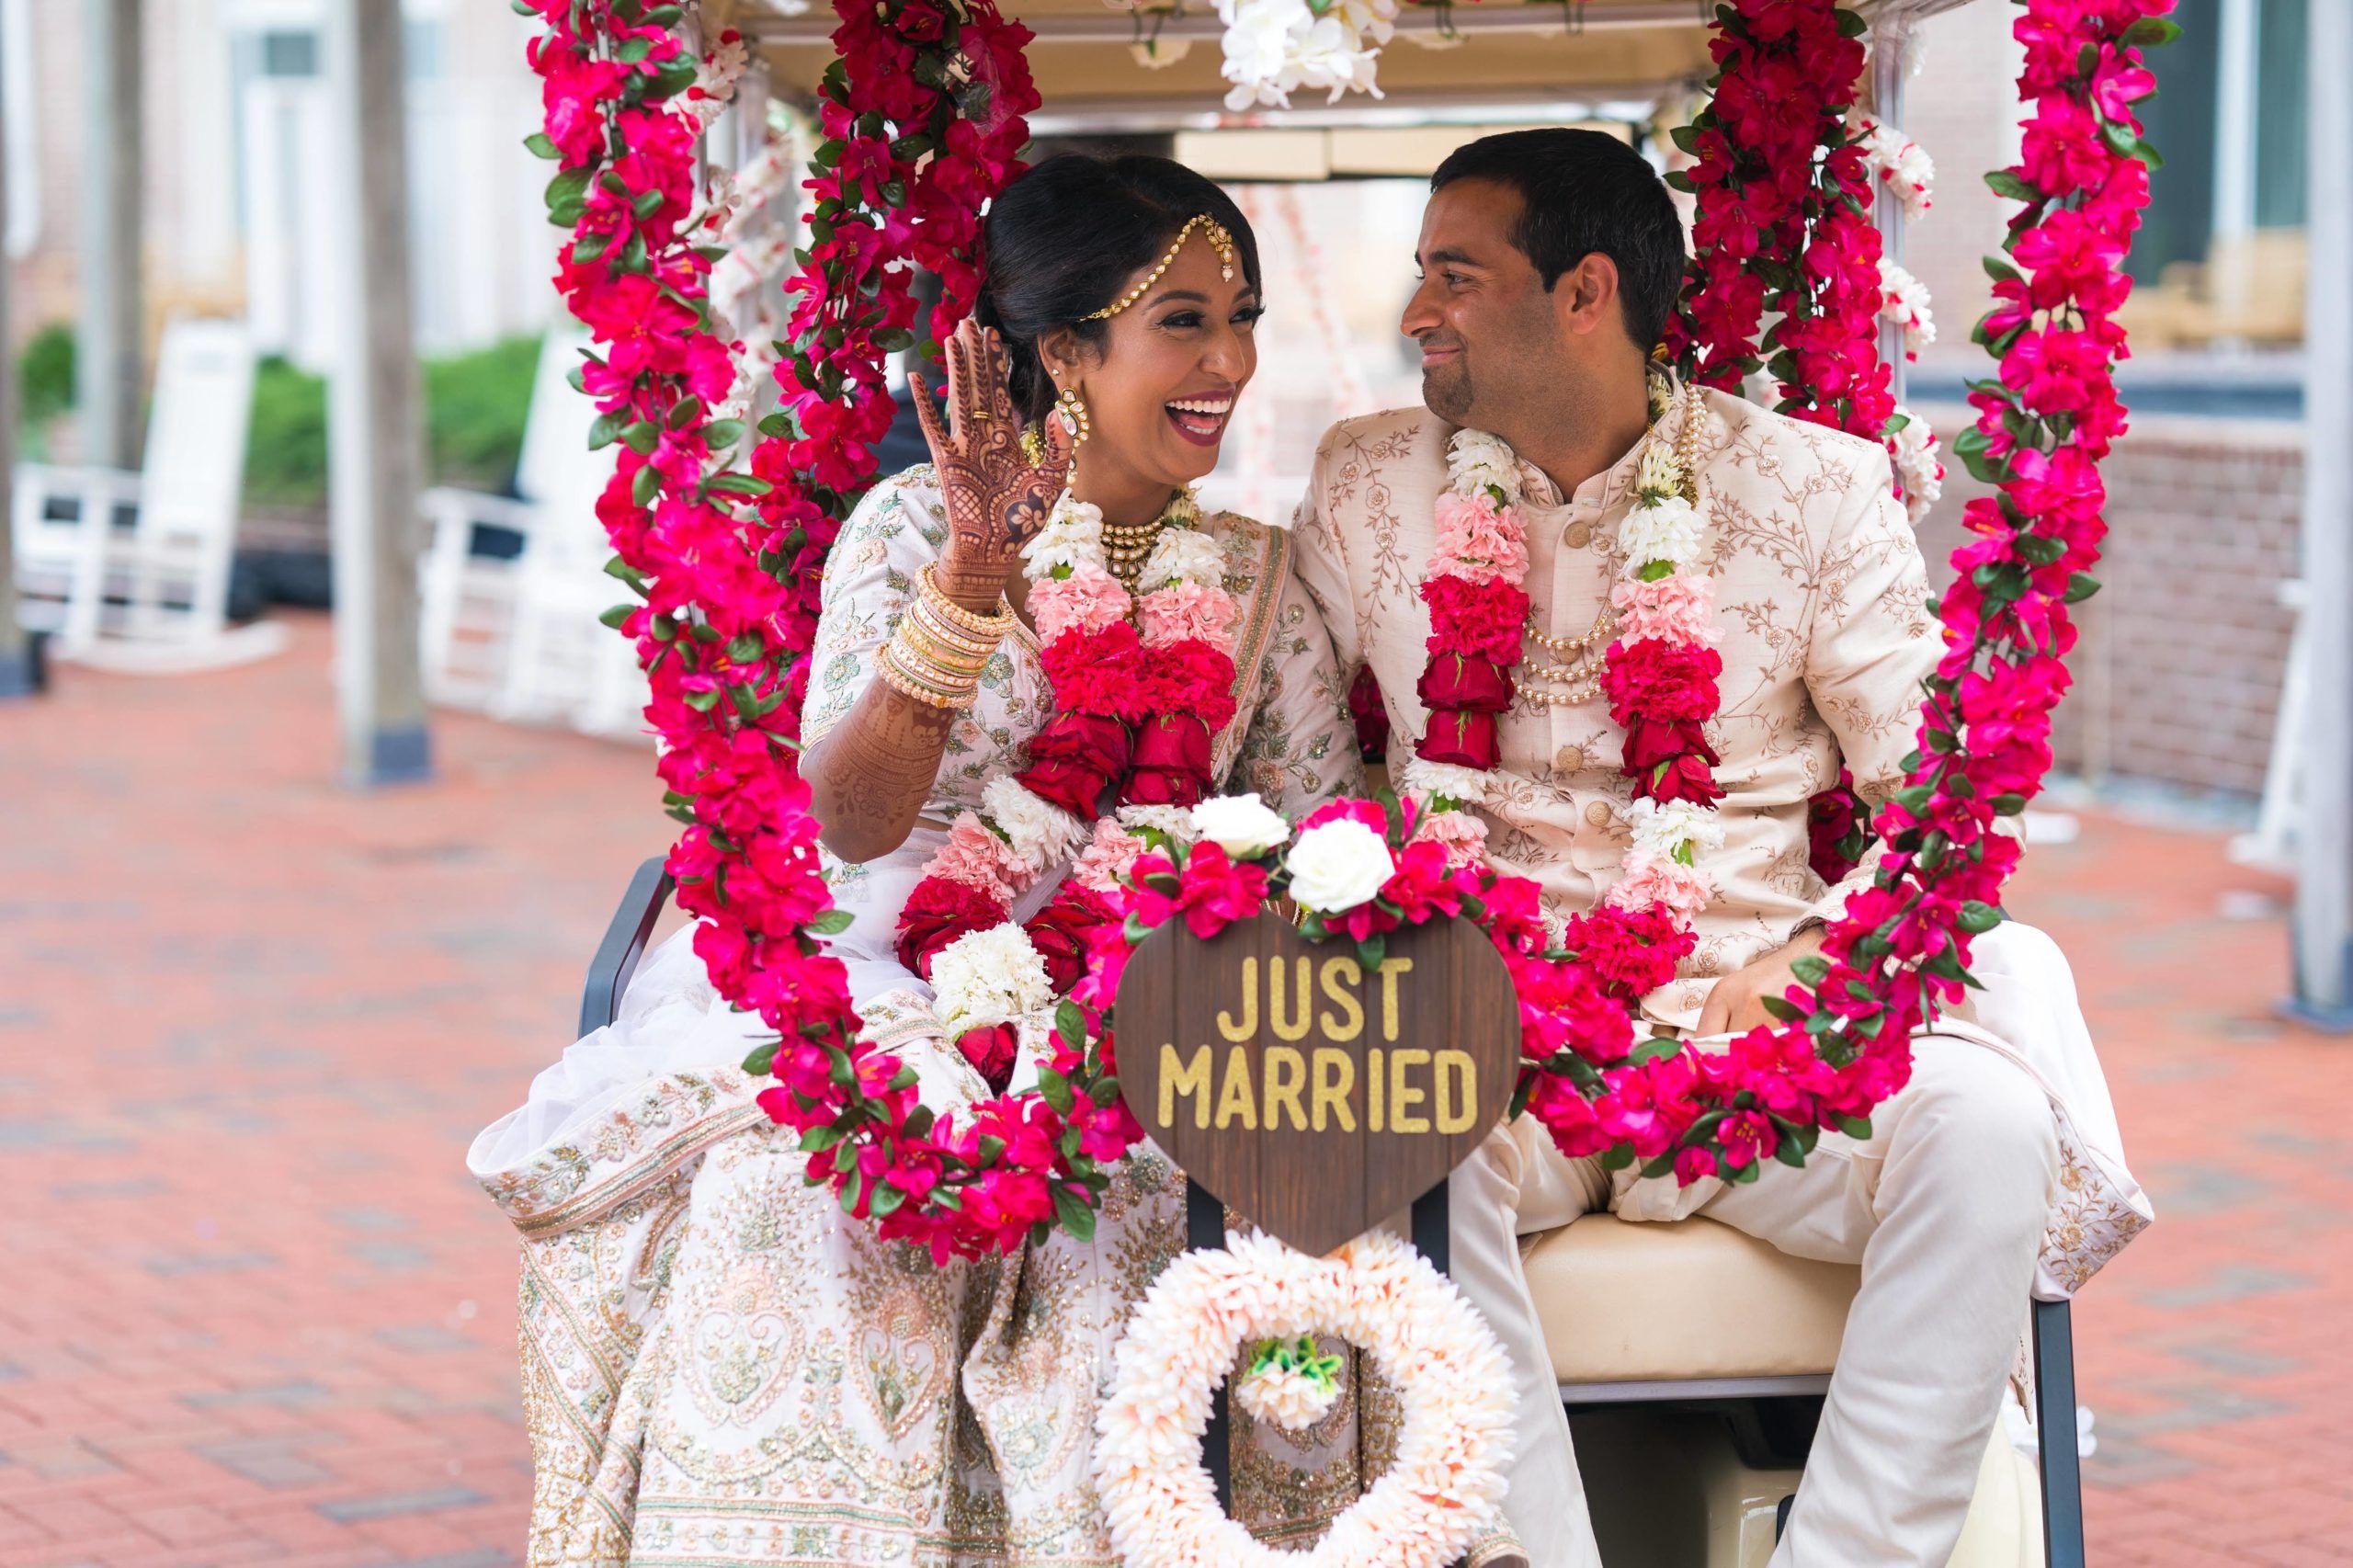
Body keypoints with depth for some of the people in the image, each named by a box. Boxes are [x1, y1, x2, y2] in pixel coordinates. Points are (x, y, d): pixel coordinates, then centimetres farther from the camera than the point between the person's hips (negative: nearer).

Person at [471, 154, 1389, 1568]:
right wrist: (976, 574, -23)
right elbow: (852, 819, -12)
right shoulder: (915, 527, 1)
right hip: (894, 990, -2)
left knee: (1119, 1207, -30)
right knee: (798, 1179, -31)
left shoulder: (1255, 576, 11)